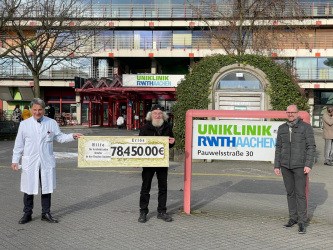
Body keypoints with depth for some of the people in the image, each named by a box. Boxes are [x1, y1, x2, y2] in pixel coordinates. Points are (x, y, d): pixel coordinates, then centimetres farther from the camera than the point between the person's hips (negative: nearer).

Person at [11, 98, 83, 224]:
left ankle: (46, 214, 21)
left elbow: (60, 137, 10)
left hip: (47, 162, 1)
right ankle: (27, 214, 20)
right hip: (30, 162, -1)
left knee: (47, 188, 8)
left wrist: (73, 136, -5)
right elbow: (19, 144, 5)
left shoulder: (52, 123, 3)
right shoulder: (24, 124, 1)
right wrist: (15, 160, 2)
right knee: (29, 189, 5)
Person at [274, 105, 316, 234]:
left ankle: (302, 222, 2)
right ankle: (293, 217, 23)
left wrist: (308, 165, -17)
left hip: (300, 165, -4)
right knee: (290, 192, 11)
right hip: (285, 165, 4)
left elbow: (311, 147, -9)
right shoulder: (282, 128, 6)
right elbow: (279, 148, 9)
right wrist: (276, 166, 5)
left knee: (300, 193, -5)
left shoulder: (306, 127, -7)